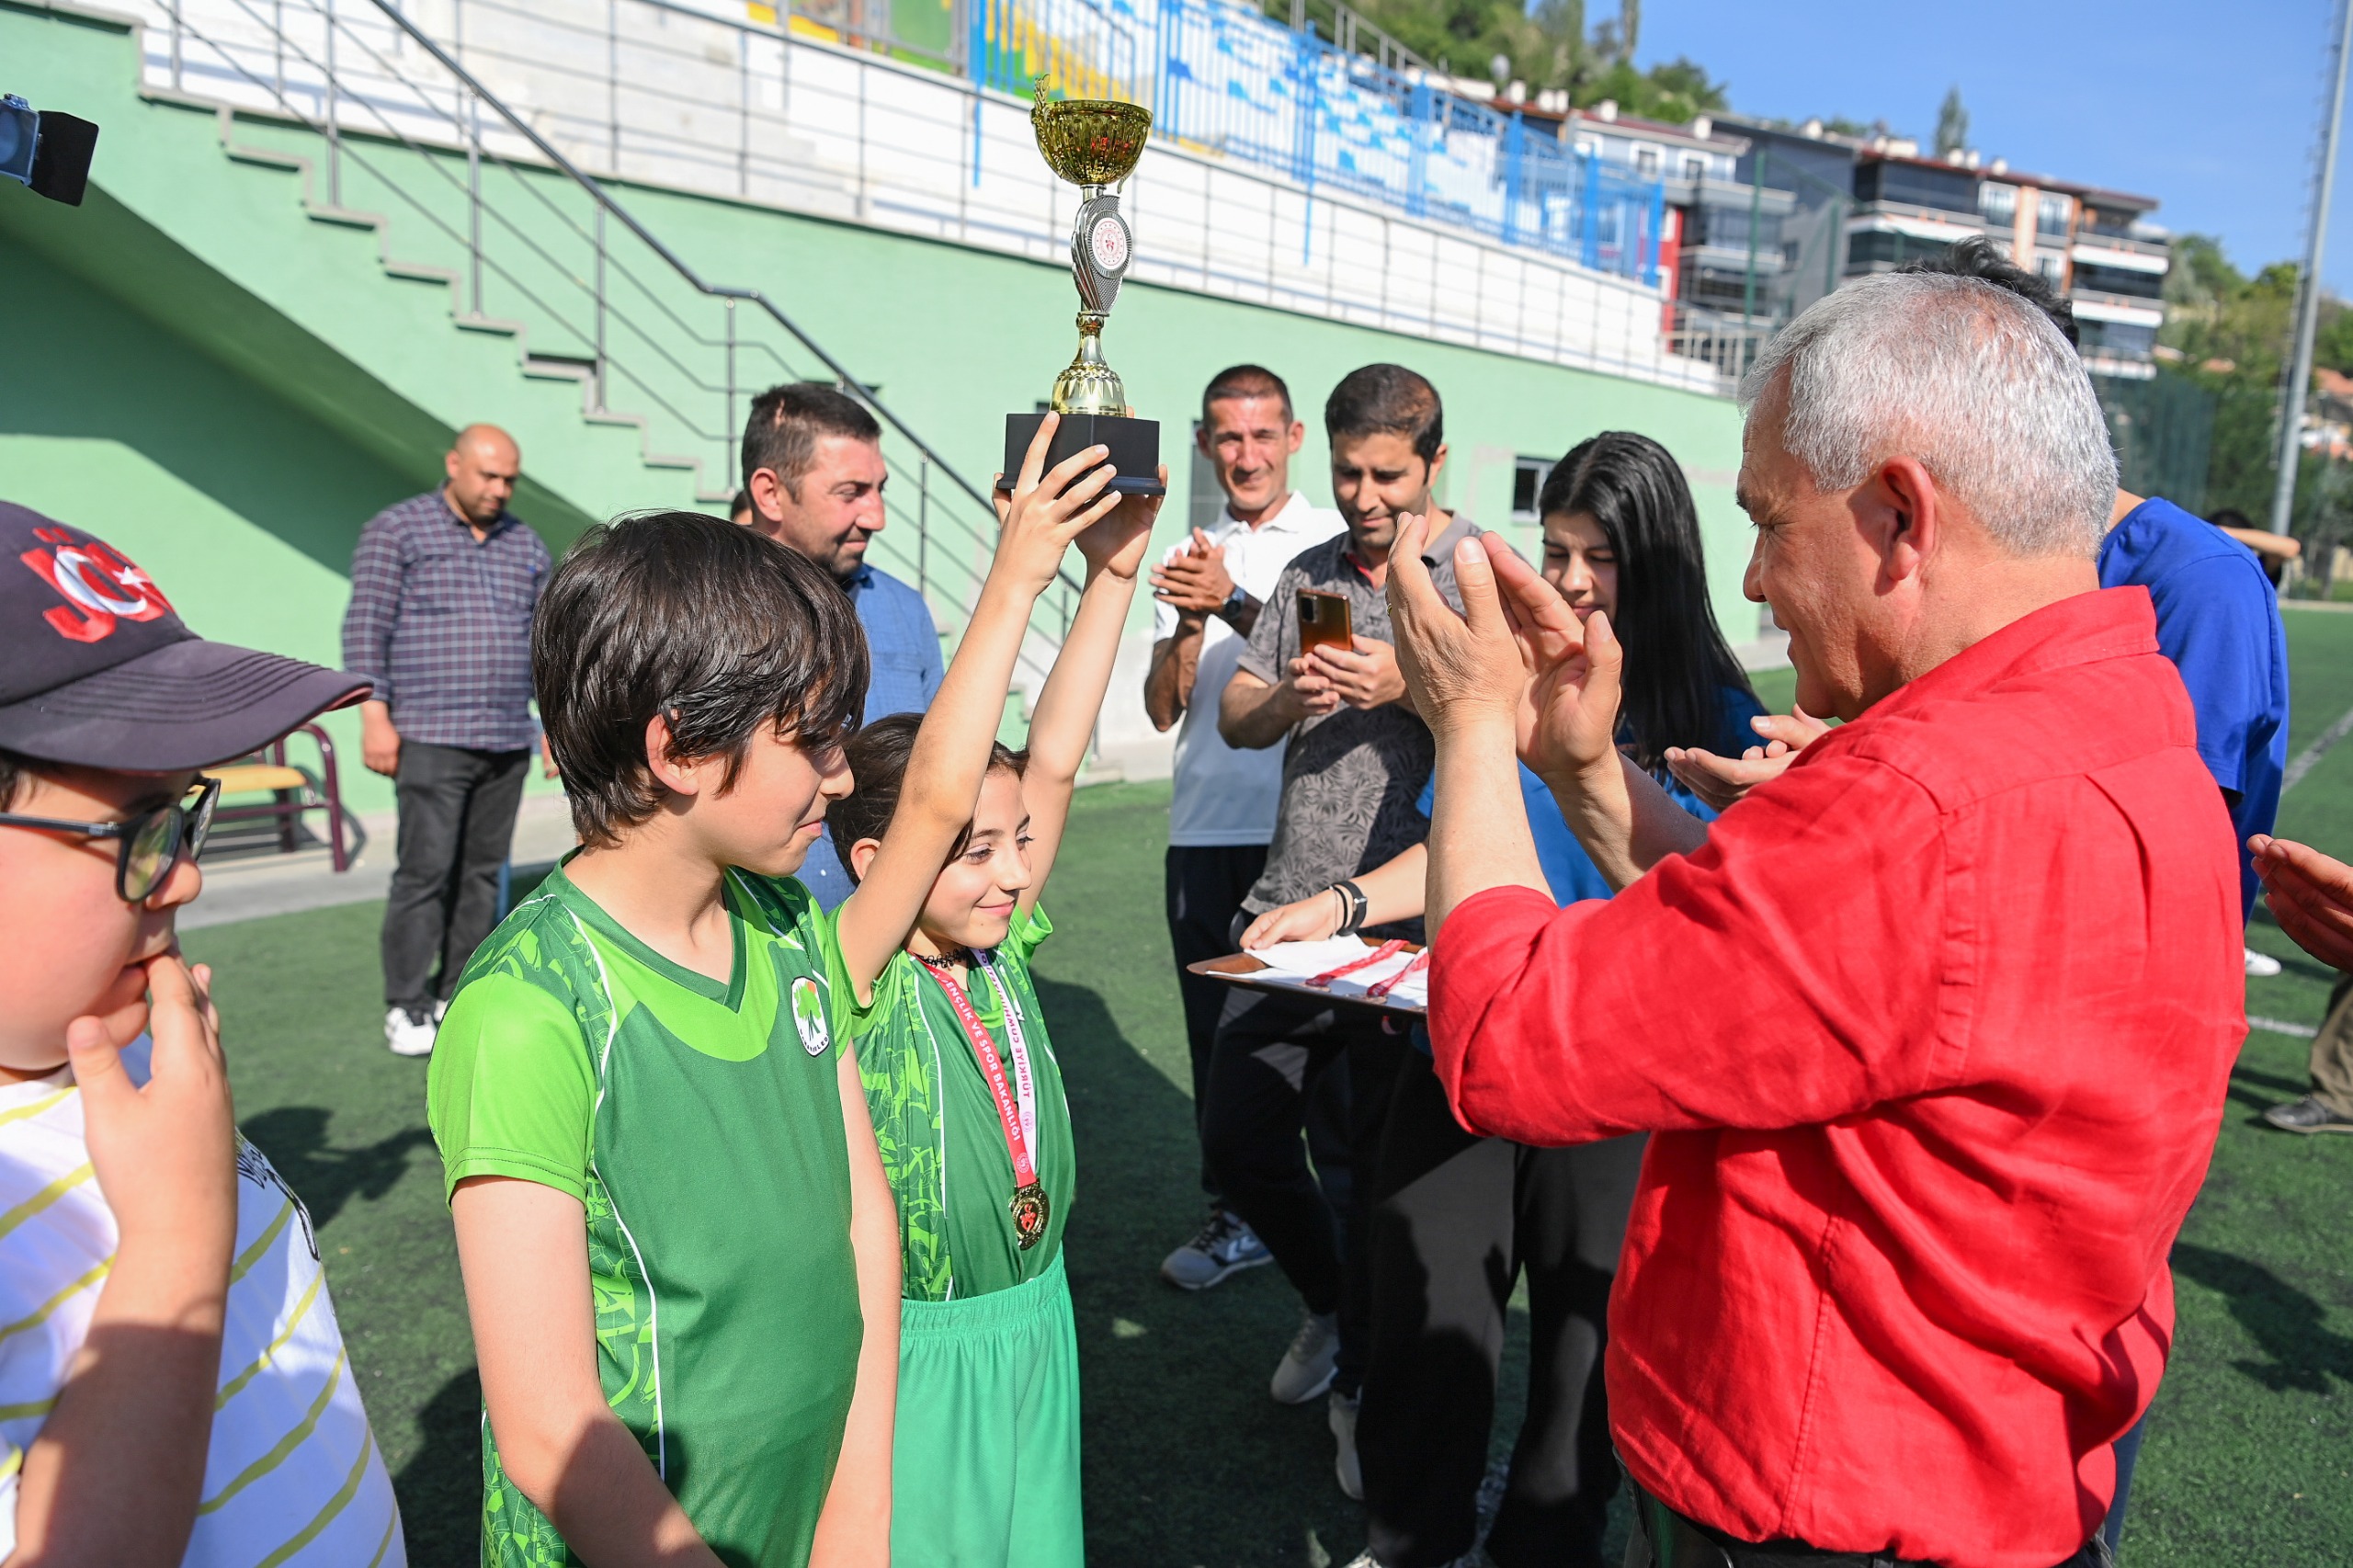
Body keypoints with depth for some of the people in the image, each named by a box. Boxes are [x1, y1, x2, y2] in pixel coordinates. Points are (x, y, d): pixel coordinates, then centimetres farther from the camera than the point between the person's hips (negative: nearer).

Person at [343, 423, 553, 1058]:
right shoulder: (396, 530, 2)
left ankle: (457, 993, 16)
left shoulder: (525, 545, 16)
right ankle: (407, 1007, 2)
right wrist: (374, 716, -11)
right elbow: (366, 627, -4)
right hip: (432, 739, -5)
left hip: (508, 742, 5)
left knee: (483, 872, 7)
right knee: (425, 870, -7)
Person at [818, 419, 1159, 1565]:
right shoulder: (853, 986, -20)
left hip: (1034, 1332, 6)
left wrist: (1113, 571, -16)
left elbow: (1051, 760, -10)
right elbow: (933, 797, -34)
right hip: (915, 1355, -6)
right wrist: (1017, 577, -35)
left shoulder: (998, 953, -5)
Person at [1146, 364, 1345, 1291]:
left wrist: (1232, 603, -23)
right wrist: (1189, 621, -9)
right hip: (1204, 828, 5)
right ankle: (1236, 1213, 25)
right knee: (1216, 1027, 11)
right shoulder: (1190, 556, 14)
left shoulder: (1334, 543, 1)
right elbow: (1163, 708, 7)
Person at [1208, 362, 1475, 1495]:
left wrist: (1409, 686, -22)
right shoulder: (1309, 574, 12)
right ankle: (1332, 1304, 38)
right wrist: (1287, 697, -9)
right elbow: (1233, 719, 12)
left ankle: (1366, 1384, 28)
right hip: (1287, 909, 6)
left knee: (1380, 1166, 5)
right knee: (1237, 1138, 11)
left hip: (1404, 924, -5)